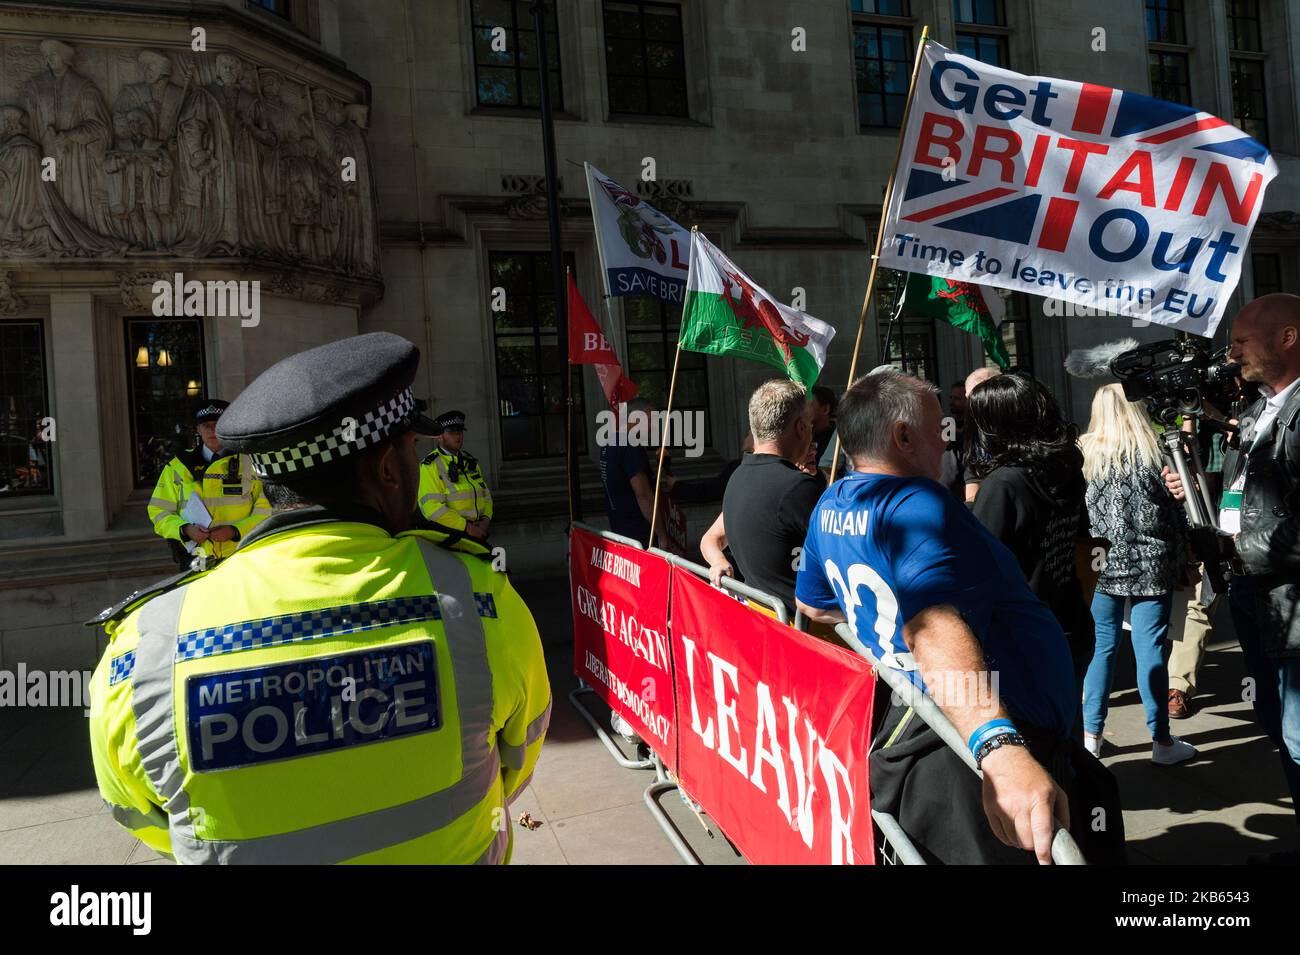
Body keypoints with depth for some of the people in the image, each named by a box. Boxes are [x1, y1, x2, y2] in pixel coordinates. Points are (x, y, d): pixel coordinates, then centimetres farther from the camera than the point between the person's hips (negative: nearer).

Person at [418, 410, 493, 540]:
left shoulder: (470, 461, 14)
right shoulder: (430, 465, -10)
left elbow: (485, 494, 17)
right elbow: (432, 507, -19)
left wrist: (486, 519, -3)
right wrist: (467, 527, -18)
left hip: (477, 533, 7)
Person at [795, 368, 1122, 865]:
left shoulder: (831, 506, 9)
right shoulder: (917, 506, -18)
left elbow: (813, 605, 25)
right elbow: (934, 631, -36)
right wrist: (1001, 748, -48)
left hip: (897, 726, 9)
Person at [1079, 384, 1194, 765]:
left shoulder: (1083, 454, -1)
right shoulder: (1153, 453, -7)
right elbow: (1174, 515, -3)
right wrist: (1181, 564, 7)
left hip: (1100, 564, 2)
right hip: (1150, 565, -2)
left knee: (1101, 647, 9)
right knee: (1150, 649, 3)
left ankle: (1091, 735, 13)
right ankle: (1161, 741, 13)